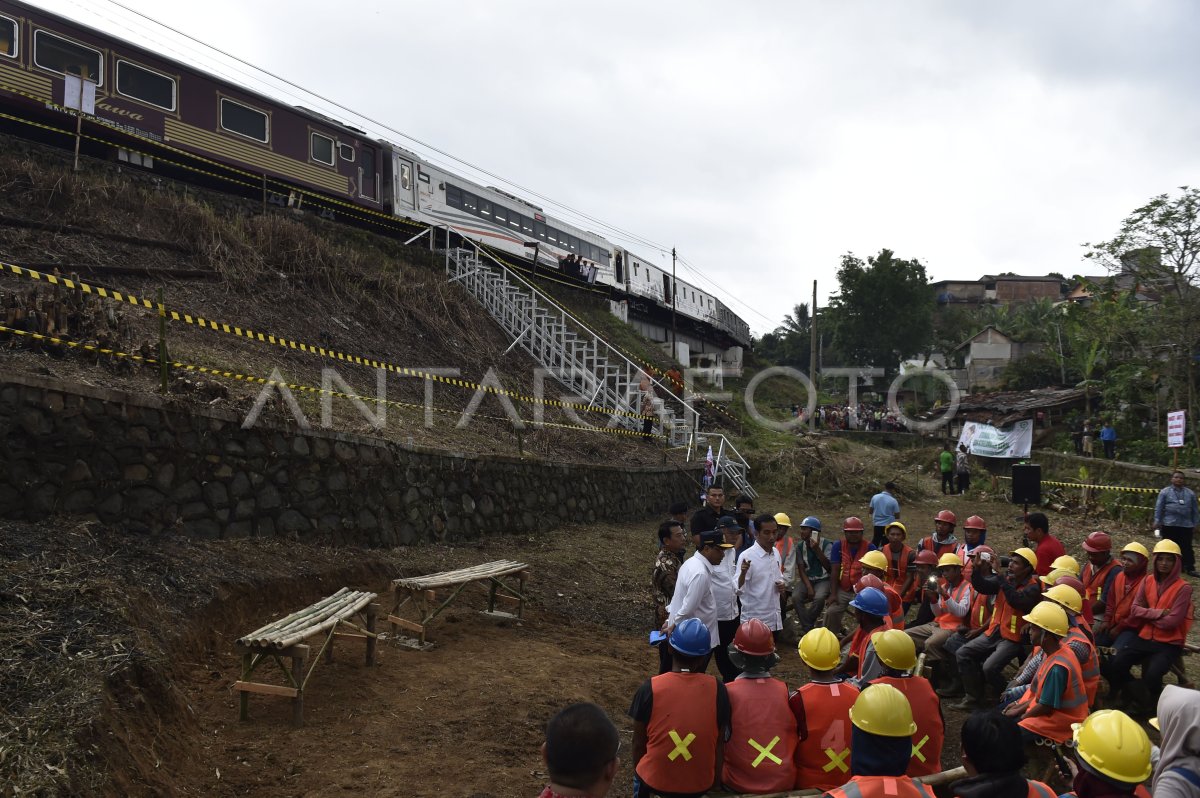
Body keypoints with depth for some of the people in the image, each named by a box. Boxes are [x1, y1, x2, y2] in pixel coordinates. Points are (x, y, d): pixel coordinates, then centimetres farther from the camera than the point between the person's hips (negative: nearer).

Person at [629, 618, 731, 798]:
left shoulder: (650, 688, -15)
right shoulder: (717, 689, -13)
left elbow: (638, 743, -4)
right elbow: (720, 744, -3)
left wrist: (638, 773, 14)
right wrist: (716, 780, 14)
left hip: (655, 781, -1)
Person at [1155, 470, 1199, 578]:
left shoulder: (1190, 493, 12)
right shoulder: (1165, 492, 3)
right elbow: (1158, 508, 0)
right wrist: (1157, 521, -7)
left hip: (1186, 526, 2)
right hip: (1169, 525, -2)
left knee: (1187, 548, 1)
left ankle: (1190, 568, 5)